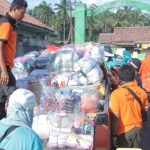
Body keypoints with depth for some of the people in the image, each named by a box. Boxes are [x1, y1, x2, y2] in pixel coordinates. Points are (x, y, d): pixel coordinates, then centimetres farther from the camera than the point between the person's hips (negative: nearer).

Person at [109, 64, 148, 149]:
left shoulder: (116, 94, -22)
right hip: (138, 128, 4)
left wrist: (114, 135, -11)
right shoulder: (141, 91, -6)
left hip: (123, 130, -4)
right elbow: (145, 109, 10)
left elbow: (115, 117, -21)